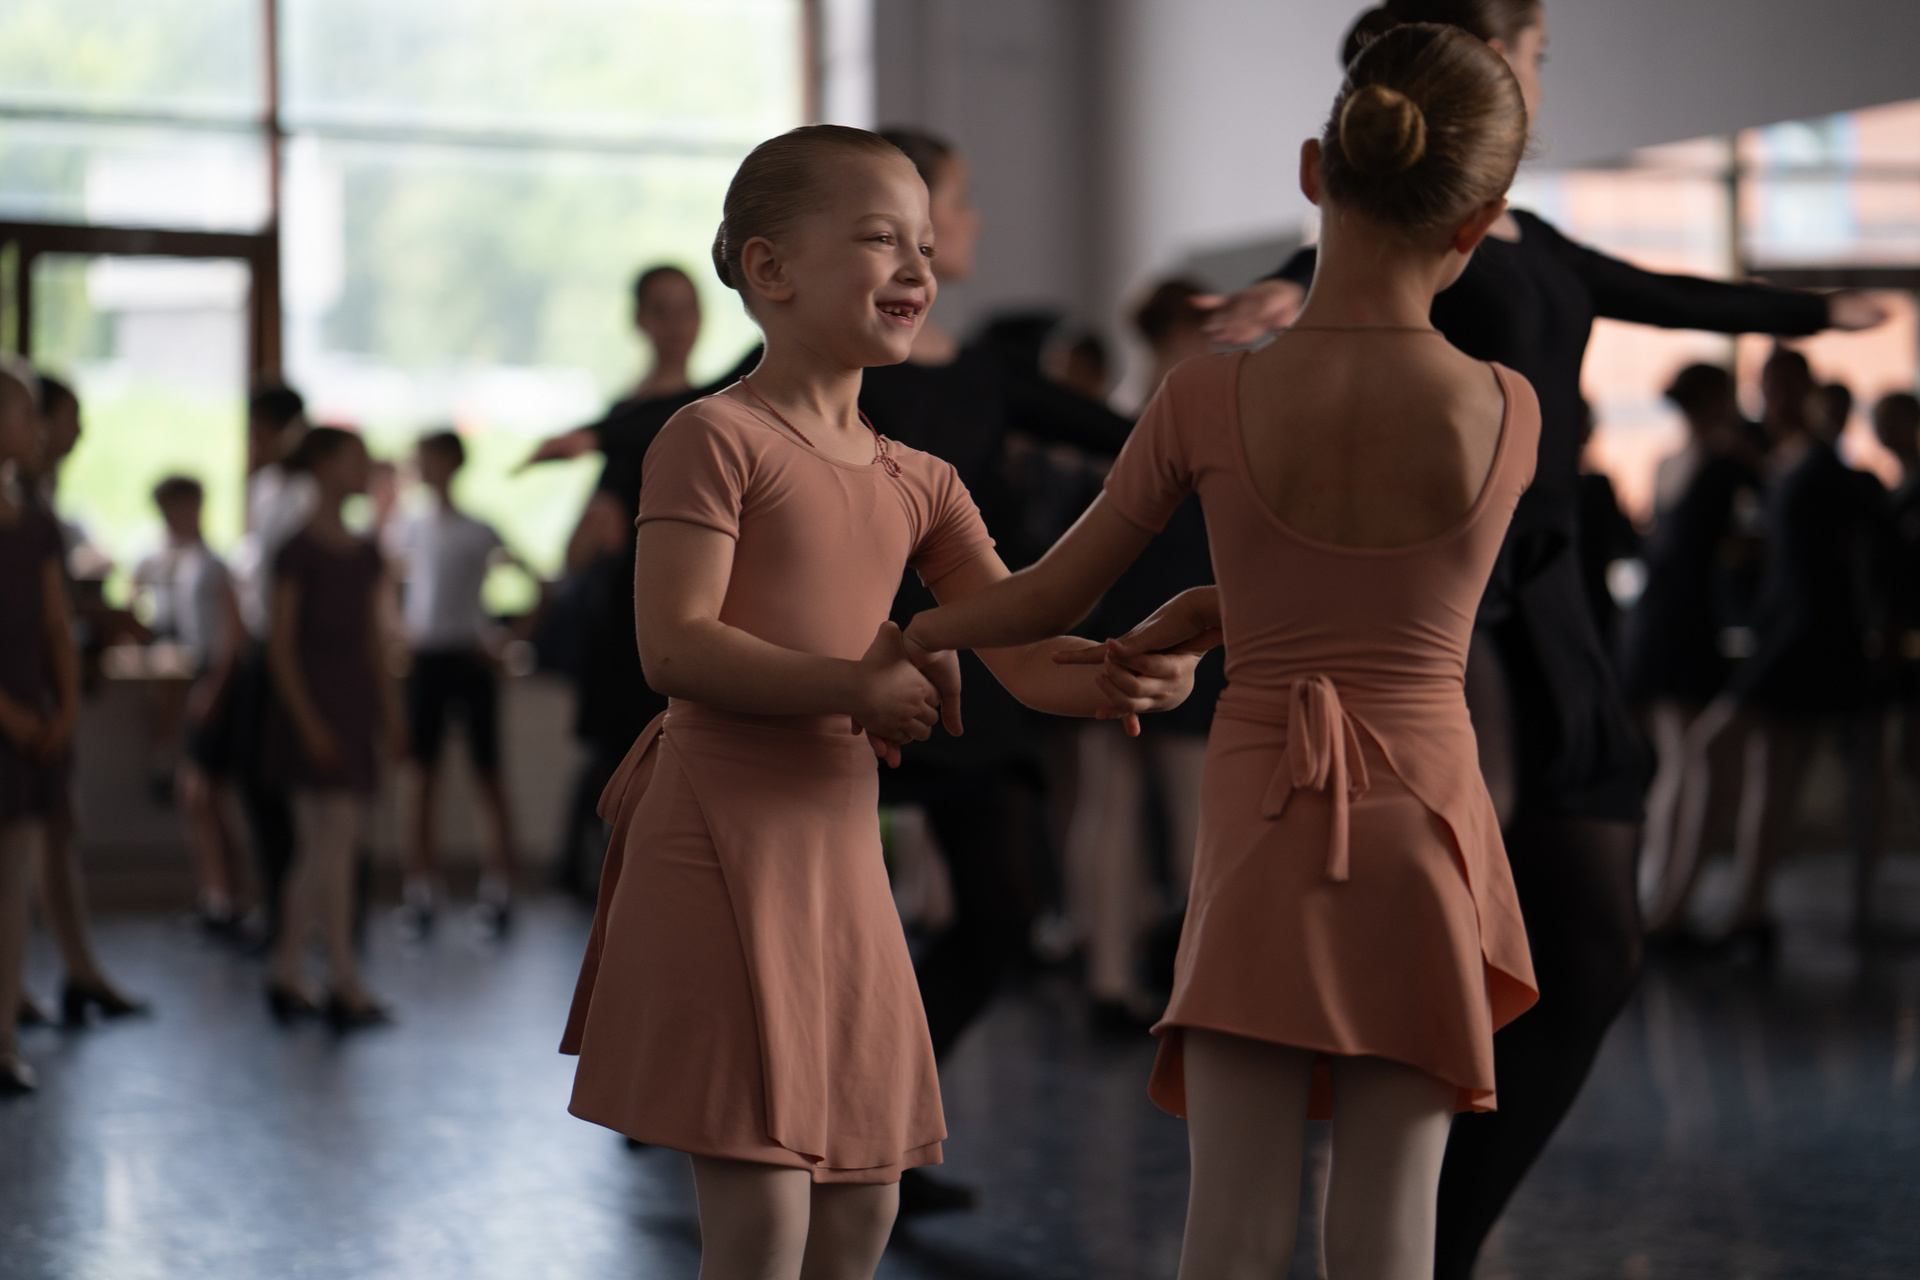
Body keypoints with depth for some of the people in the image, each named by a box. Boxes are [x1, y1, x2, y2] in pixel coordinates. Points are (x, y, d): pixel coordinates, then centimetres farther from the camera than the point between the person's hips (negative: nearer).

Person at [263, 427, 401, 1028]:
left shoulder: (364, 552, 13)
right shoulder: (299, 551, -9)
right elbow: (280, 643, -11)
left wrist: (390, 710, 13)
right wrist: (307, 720, -16)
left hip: (355, 700, 8)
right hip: (312, 699, -8)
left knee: (317, 846, 10)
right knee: (335, 838, -10)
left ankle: (286, 975, 16)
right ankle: (345, 985, -8)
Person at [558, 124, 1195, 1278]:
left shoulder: (919, 485, 14)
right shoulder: (717, 438, -7)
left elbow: (1027, 657, 7)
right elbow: (675, 646, -17)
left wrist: (1127, 676, -14)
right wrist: (857, 685, -25)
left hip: (843, 857, 8)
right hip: (721, 843, -8)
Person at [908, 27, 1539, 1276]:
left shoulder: (1209, 399, -9)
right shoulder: (1510, 413, -7)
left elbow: (1051, 595, 2)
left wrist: (893, 640, 20)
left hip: (1262, 827, 0)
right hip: (1425, 824, 1)